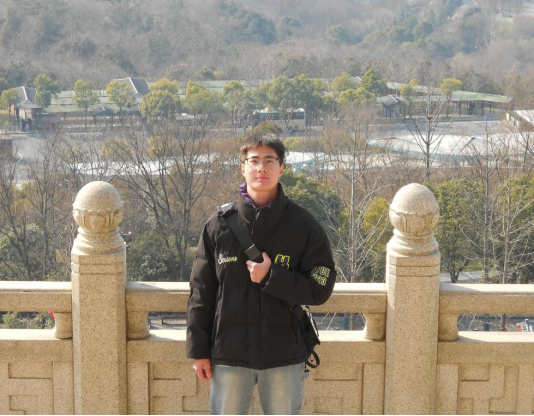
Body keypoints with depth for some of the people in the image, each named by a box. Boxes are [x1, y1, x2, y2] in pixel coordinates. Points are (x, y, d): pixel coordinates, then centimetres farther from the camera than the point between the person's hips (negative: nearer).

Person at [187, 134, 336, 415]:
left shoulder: (303, 225, -4)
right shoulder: (218, 225, -1)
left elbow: (320, 289, -6)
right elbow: (201, 292, 3)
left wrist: (271, 277, -18)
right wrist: (199, 350, 1)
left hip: (284, 354, -1)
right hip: (229, 352, 1)